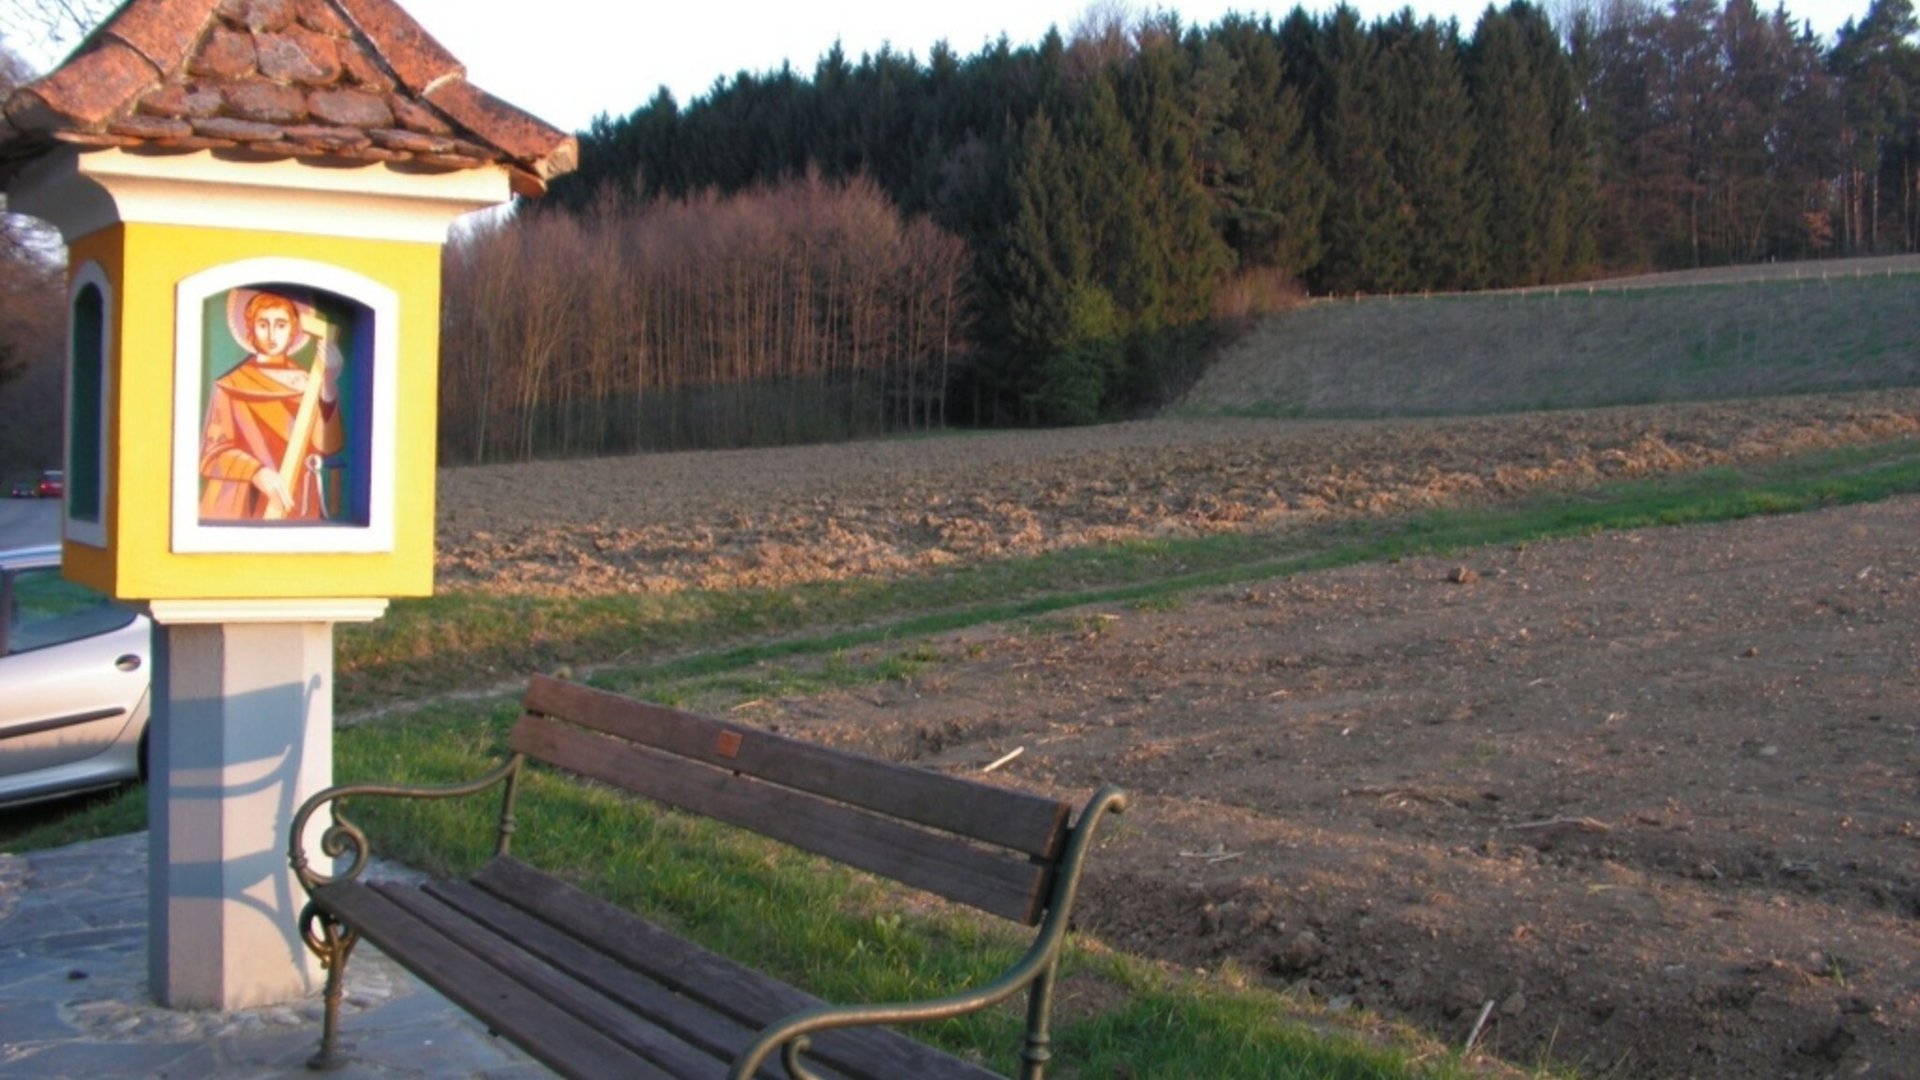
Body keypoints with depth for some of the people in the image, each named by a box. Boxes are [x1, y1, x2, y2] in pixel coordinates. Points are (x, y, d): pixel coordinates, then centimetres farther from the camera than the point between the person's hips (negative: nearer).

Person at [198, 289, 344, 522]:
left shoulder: (309, 384, 7)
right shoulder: (231, 386, 2)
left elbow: (327, 445, -6)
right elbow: (212, 451, -4)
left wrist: (329, 385, -18)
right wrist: (257, 473, -21)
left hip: (298, 509, 2)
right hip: (243, 509, -2)